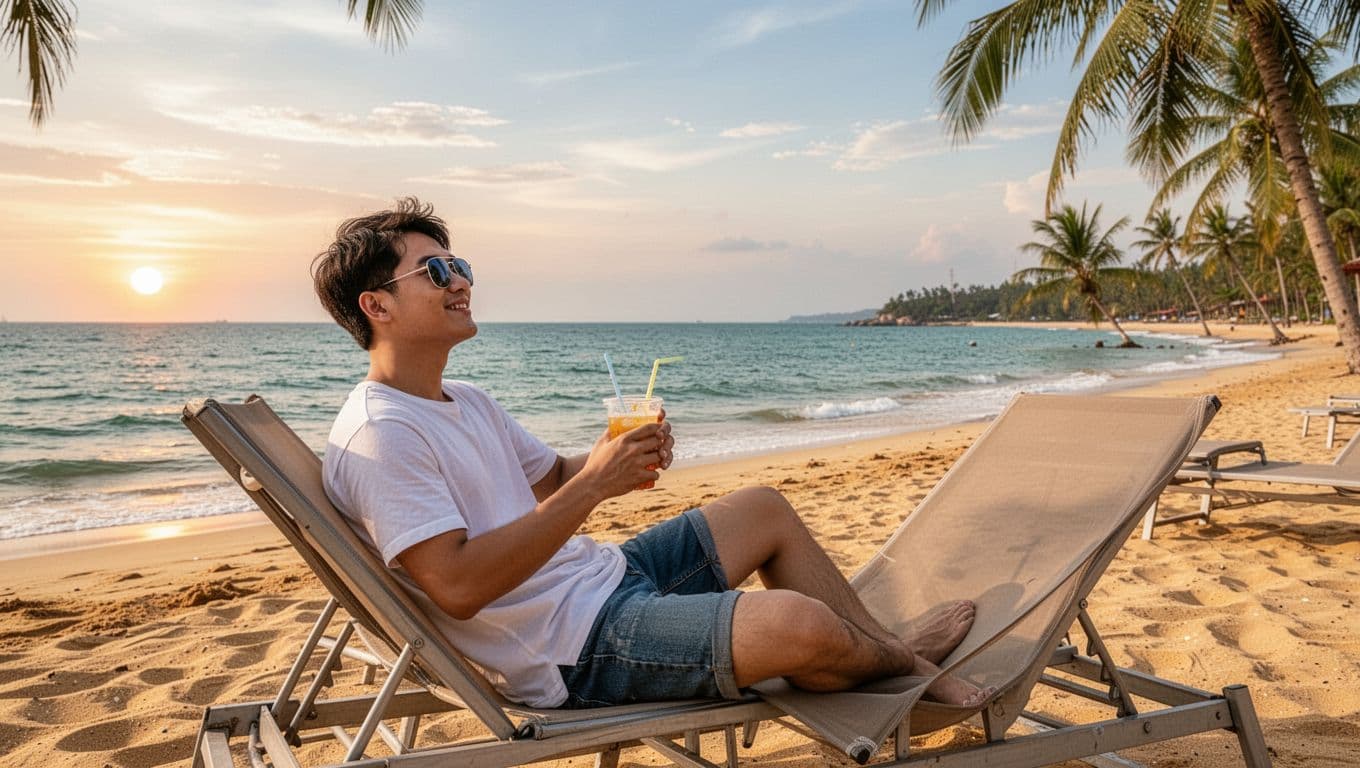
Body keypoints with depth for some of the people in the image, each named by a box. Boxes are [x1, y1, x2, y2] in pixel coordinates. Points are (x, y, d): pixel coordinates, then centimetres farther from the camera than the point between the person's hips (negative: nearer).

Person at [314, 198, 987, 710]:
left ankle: (893, 651, 25)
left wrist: (621, 457, -3)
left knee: (765, 509, 16)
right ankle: (902, 658, 12)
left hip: (602, 576, 11)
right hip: (575, 647, -11)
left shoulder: (466, 403, 13)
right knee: (796, 622, -25)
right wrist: (593, 486, -25)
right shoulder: (377, 437, -19)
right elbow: (457, 587, -28)